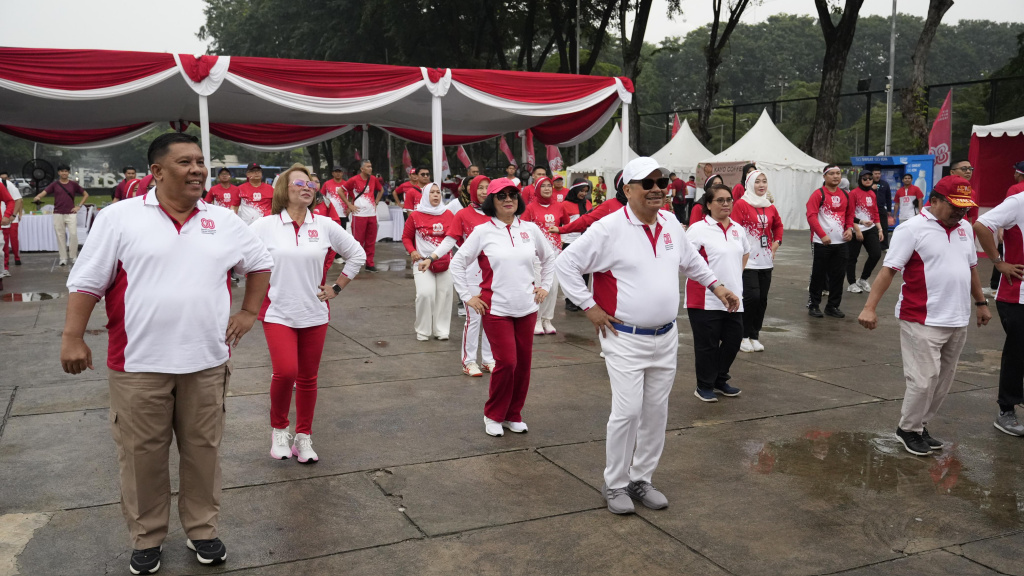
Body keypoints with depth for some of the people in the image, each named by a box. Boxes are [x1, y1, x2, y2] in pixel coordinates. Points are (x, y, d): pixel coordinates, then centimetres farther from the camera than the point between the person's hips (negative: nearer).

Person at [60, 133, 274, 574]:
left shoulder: (224, 221, 7)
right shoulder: (120, 217, -3)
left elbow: (260, 264, 20)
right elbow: (87, 281, -1)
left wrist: (249, 312, 12)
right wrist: (72, 337, -6)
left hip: (206, 361, 3)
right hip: (138, 363, -2)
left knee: (203, 451, 12)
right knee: (141, 455, 9)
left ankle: (202, 530, 29)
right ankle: (146, 538, 27)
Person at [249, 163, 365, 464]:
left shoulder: (324, 225, 2)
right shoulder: (266, 225, -4)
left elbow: (356, 254, 12)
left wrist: (336, 287, 8)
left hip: (314, 313, 3)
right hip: (277, 312, -3)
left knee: (308, 378, 8)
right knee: (285, 371, -18)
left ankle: (303, 436, 26)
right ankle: (278, 428, 8)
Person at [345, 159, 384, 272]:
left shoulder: (373, 179, 8)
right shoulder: (354, 180, -6)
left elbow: (381, 190, 26)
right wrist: (349, 205, -4)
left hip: (372, 214, 5)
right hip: (359, 215, -5)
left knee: (371, 241, 7)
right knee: (358, 240, -2)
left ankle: (369, 264, 15)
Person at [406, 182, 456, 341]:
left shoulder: (449, 215, 7)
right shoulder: (415, 216, 2)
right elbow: (406, 237, 10)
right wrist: (412, 251, -7)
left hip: (445, 261, 2)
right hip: (422, 261, -2)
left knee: (444, 294, 2)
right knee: (425, 293, -14)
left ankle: (441, 329, 14)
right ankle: (423, 331, 3)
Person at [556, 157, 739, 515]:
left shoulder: (671, 225, 6)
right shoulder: (609, 229, -13)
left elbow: (691, 260, 26)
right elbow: (565, 264, -11)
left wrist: (715, 285, 20)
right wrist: (589, 306, -12)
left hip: (666, 338, 6)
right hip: (625, 339, -6)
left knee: (656, 413, 11)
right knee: (627, 412, -7)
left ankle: (641, 478, 27)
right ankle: (615, 484, 11)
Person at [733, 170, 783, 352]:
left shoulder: (770, 207, 12)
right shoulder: (741, 204, -6)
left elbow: (778, 225, 28)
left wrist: (776, 242, 14)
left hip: (766, 260, 6)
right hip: (748, 260, -6)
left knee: (762, 298, 7)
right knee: (751, 296, -13)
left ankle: (754, 336, 18)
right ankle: (744, 336, 3)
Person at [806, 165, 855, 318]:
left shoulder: (845, 196, 11)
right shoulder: (818, 194, -6)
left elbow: (850, 214, 22)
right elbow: (811, 216, -13)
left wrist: (849, 228, 3)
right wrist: (823, 235, -20)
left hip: (840, 242, 5)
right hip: (821, 242, -5)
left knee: (838, 275, 7)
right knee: (818, 274, 2)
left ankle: (833, 306, 18)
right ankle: (813, 305, 13)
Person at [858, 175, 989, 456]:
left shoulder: (965, 228, 11)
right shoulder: (912, 229, -11)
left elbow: (971, 268, 23)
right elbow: (888, 269, -14)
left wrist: (981, 303, 24)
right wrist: (870, 307, -21)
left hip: (957, 322, 7)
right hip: (923, 321, -7)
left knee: (943, 380, 12)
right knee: (924, 380, -6)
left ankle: (921, 425, 27)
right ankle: (907, 430, 14)